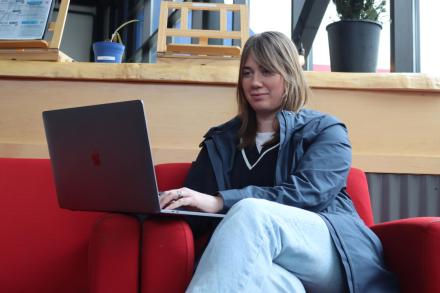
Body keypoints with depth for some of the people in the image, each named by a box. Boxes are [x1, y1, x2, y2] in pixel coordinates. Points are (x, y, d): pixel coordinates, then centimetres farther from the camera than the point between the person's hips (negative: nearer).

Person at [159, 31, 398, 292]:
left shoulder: (326, 130, 12)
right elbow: (194, 206, 16)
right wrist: (166, 201, -10)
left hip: (334, 252, -1)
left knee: (251, 212, -35)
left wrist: (221, 201, -20)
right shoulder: (222, 140, 23)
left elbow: (307, 193, -9)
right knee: (257, 271, -42)